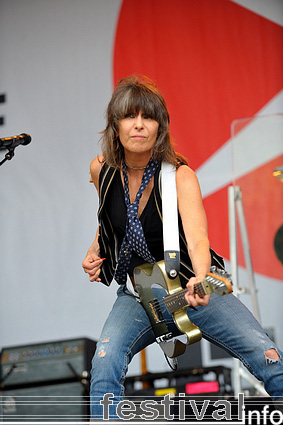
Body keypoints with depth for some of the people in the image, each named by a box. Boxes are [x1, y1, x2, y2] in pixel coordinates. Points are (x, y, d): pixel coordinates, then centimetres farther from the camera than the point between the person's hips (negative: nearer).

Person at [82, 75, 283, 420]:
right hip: (138, 297, 3)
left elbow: (197, 238, -35)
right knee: (104, 366, -28)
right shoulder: (101, 169, -4)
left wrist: (200, 281, -54)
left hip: (188, 288, -2)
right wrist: (95, 250, 6)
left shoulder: (180, 175, -17)